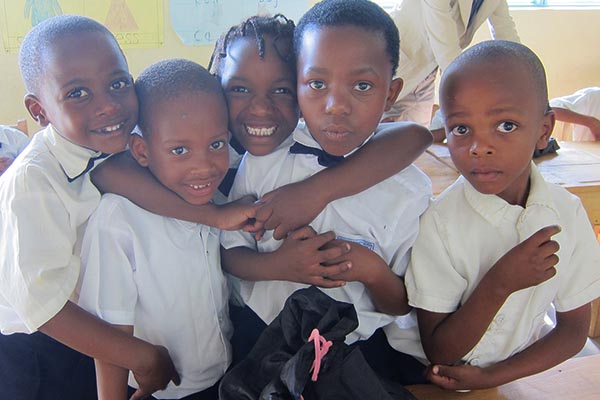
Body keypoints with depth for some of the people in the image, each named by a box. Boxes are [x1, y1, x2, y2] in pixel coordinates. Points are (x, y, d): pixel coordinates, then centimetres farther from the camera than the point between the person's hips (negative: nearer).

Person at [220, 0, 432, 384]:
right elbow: (229, 251, -1)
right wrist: (274, 265, -21)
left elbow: (401, 306, -4)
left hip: (357, 351, 1)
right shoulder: (263, 161, -10)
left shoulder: (410, 191, -13)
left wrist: (374, 272, -24)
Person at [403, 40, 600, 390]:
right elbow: (438, 351, -12)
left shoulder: (568, 212, -7)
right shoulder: (438, 222, -16)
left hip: (528, 371, 4)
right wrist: (499, 284, -25)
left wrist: (493, 376, -11)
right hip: (449, 381, -3)